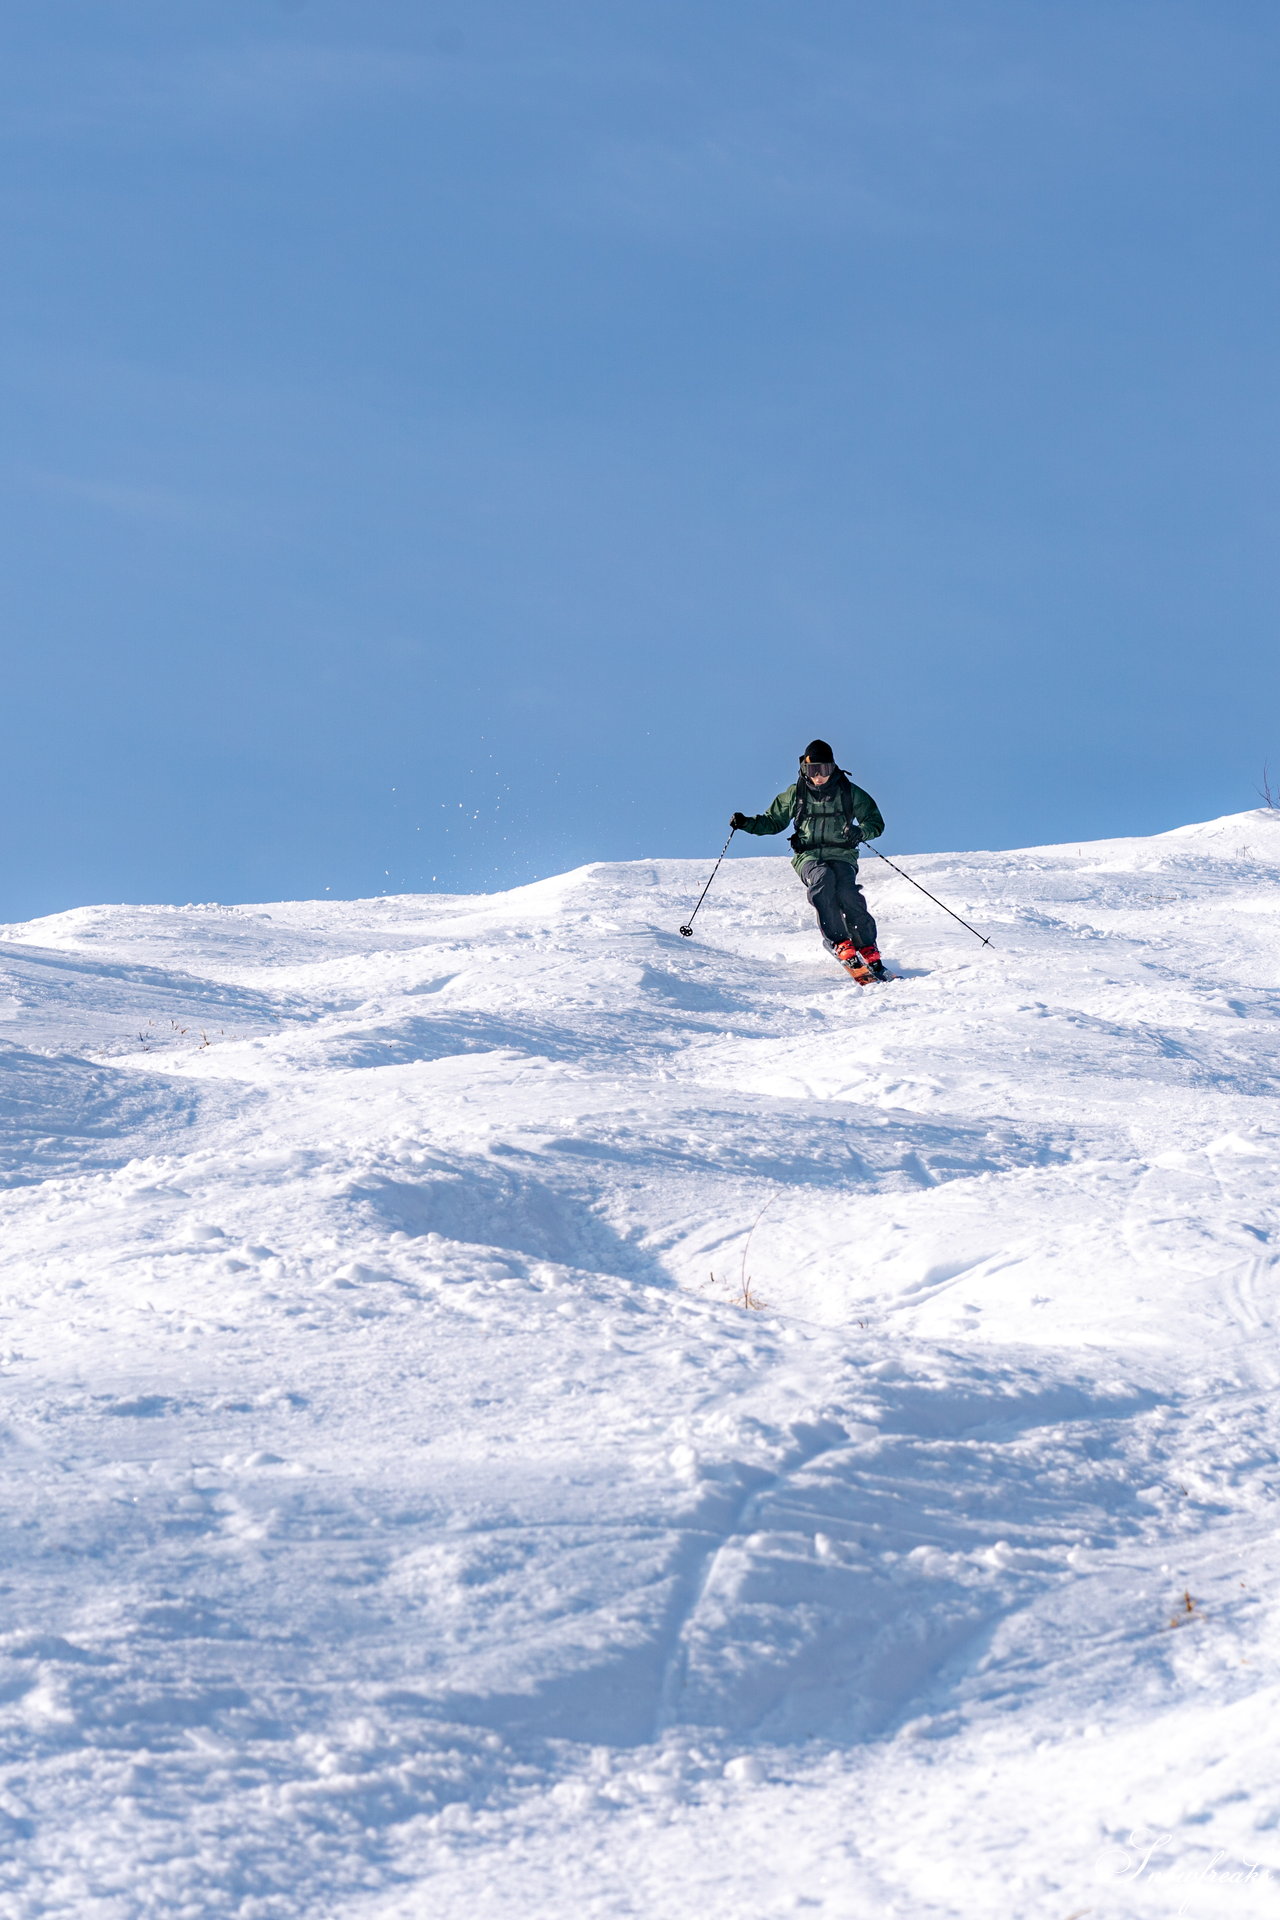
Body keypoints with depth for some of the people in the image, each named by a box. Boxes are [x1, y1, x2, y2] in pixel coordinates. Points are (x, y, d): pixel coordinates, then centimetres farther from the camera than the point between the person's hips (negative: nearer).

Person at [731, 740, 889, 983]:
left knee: (848, 893, -31)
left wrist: (860, 831, -14)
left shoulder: (850, 793, 7)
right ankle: (840, 944, -36)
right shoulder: (796, 794, 11)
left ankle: (869, 952, -25)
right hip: (809, 856, 1)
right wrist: (747, 823, 5)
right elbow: (773, 821, 23)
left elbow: (876, 823, 9)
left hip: (841, 854, -1)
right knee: (823, 879, -35)